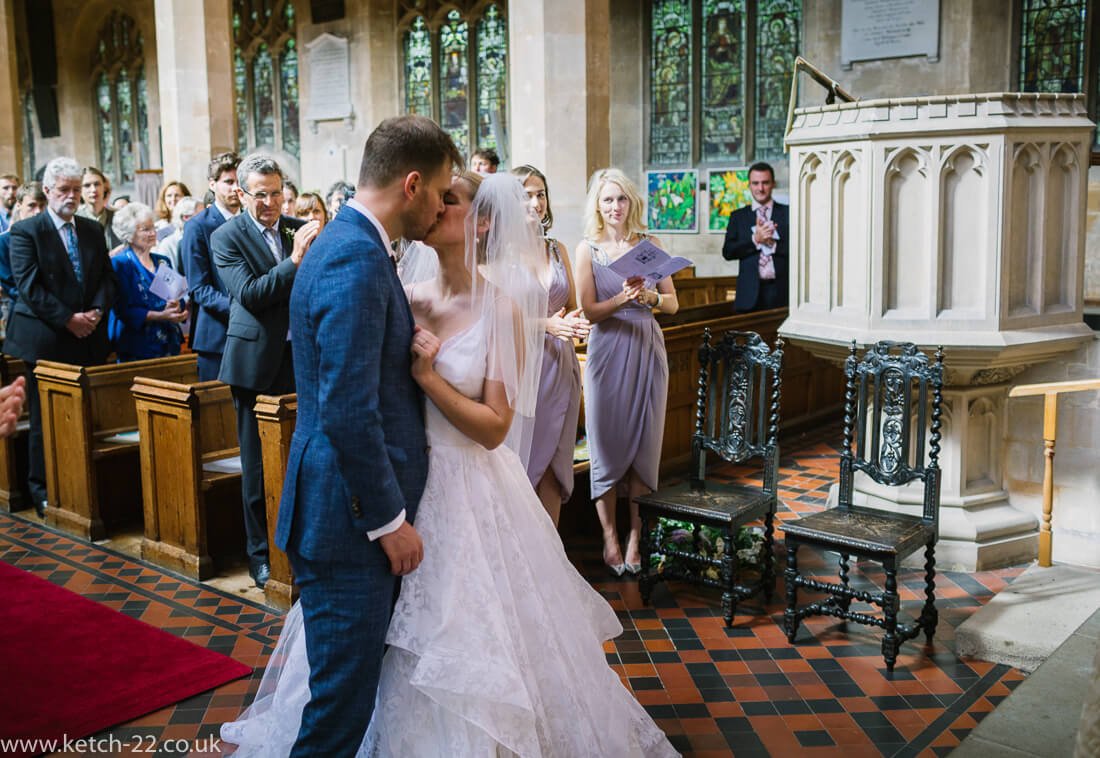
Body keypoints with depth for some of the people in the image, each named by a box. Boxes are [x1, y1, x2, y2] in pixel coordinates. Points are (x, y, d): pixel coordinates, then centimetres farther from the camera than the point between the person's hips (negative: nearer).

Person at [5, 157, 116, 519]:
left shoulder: (93, 230, 12)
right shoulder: (25, 231, -3)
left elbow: (107, 278, 11)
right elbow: (28, 286, -11)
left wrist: (97, 311, -8)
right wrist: (68, 319, -16)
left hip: (89, 339, 4)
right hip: (45, 340, -4)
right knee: (45, 419, 4)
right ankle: (41, 490, 14)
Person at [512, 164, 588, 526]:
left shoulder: (558, 249, 12)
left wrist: (575, 323, -4)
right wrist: (546, 324, -19)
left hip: (560, 364, 5)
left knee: (553, 462, 8)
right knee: (523, 460, 1)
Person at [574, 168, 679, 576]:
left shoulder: (650, 244, 6)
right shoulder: (588, 249, 0)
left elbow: (673, 302, 6)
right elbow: (589, 311, -6)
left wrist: (649, 297, -15)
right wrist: (623, 298, -22)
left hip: (648, 349, 2)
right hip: (608, 353, -2)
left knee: (644, 443, 5)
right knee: (608, 443, 2)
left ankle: (636, 535, 15)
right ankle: (609, 537, 13)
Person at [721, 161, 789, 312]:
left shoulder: (788, 213, 8)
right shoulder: (738, 216, 12)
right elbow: (727, 252, 2)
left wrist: (773, 243, -13)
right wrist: (755, 239, -10)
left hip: (780, 290, -1)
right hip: (750, 293, 1)